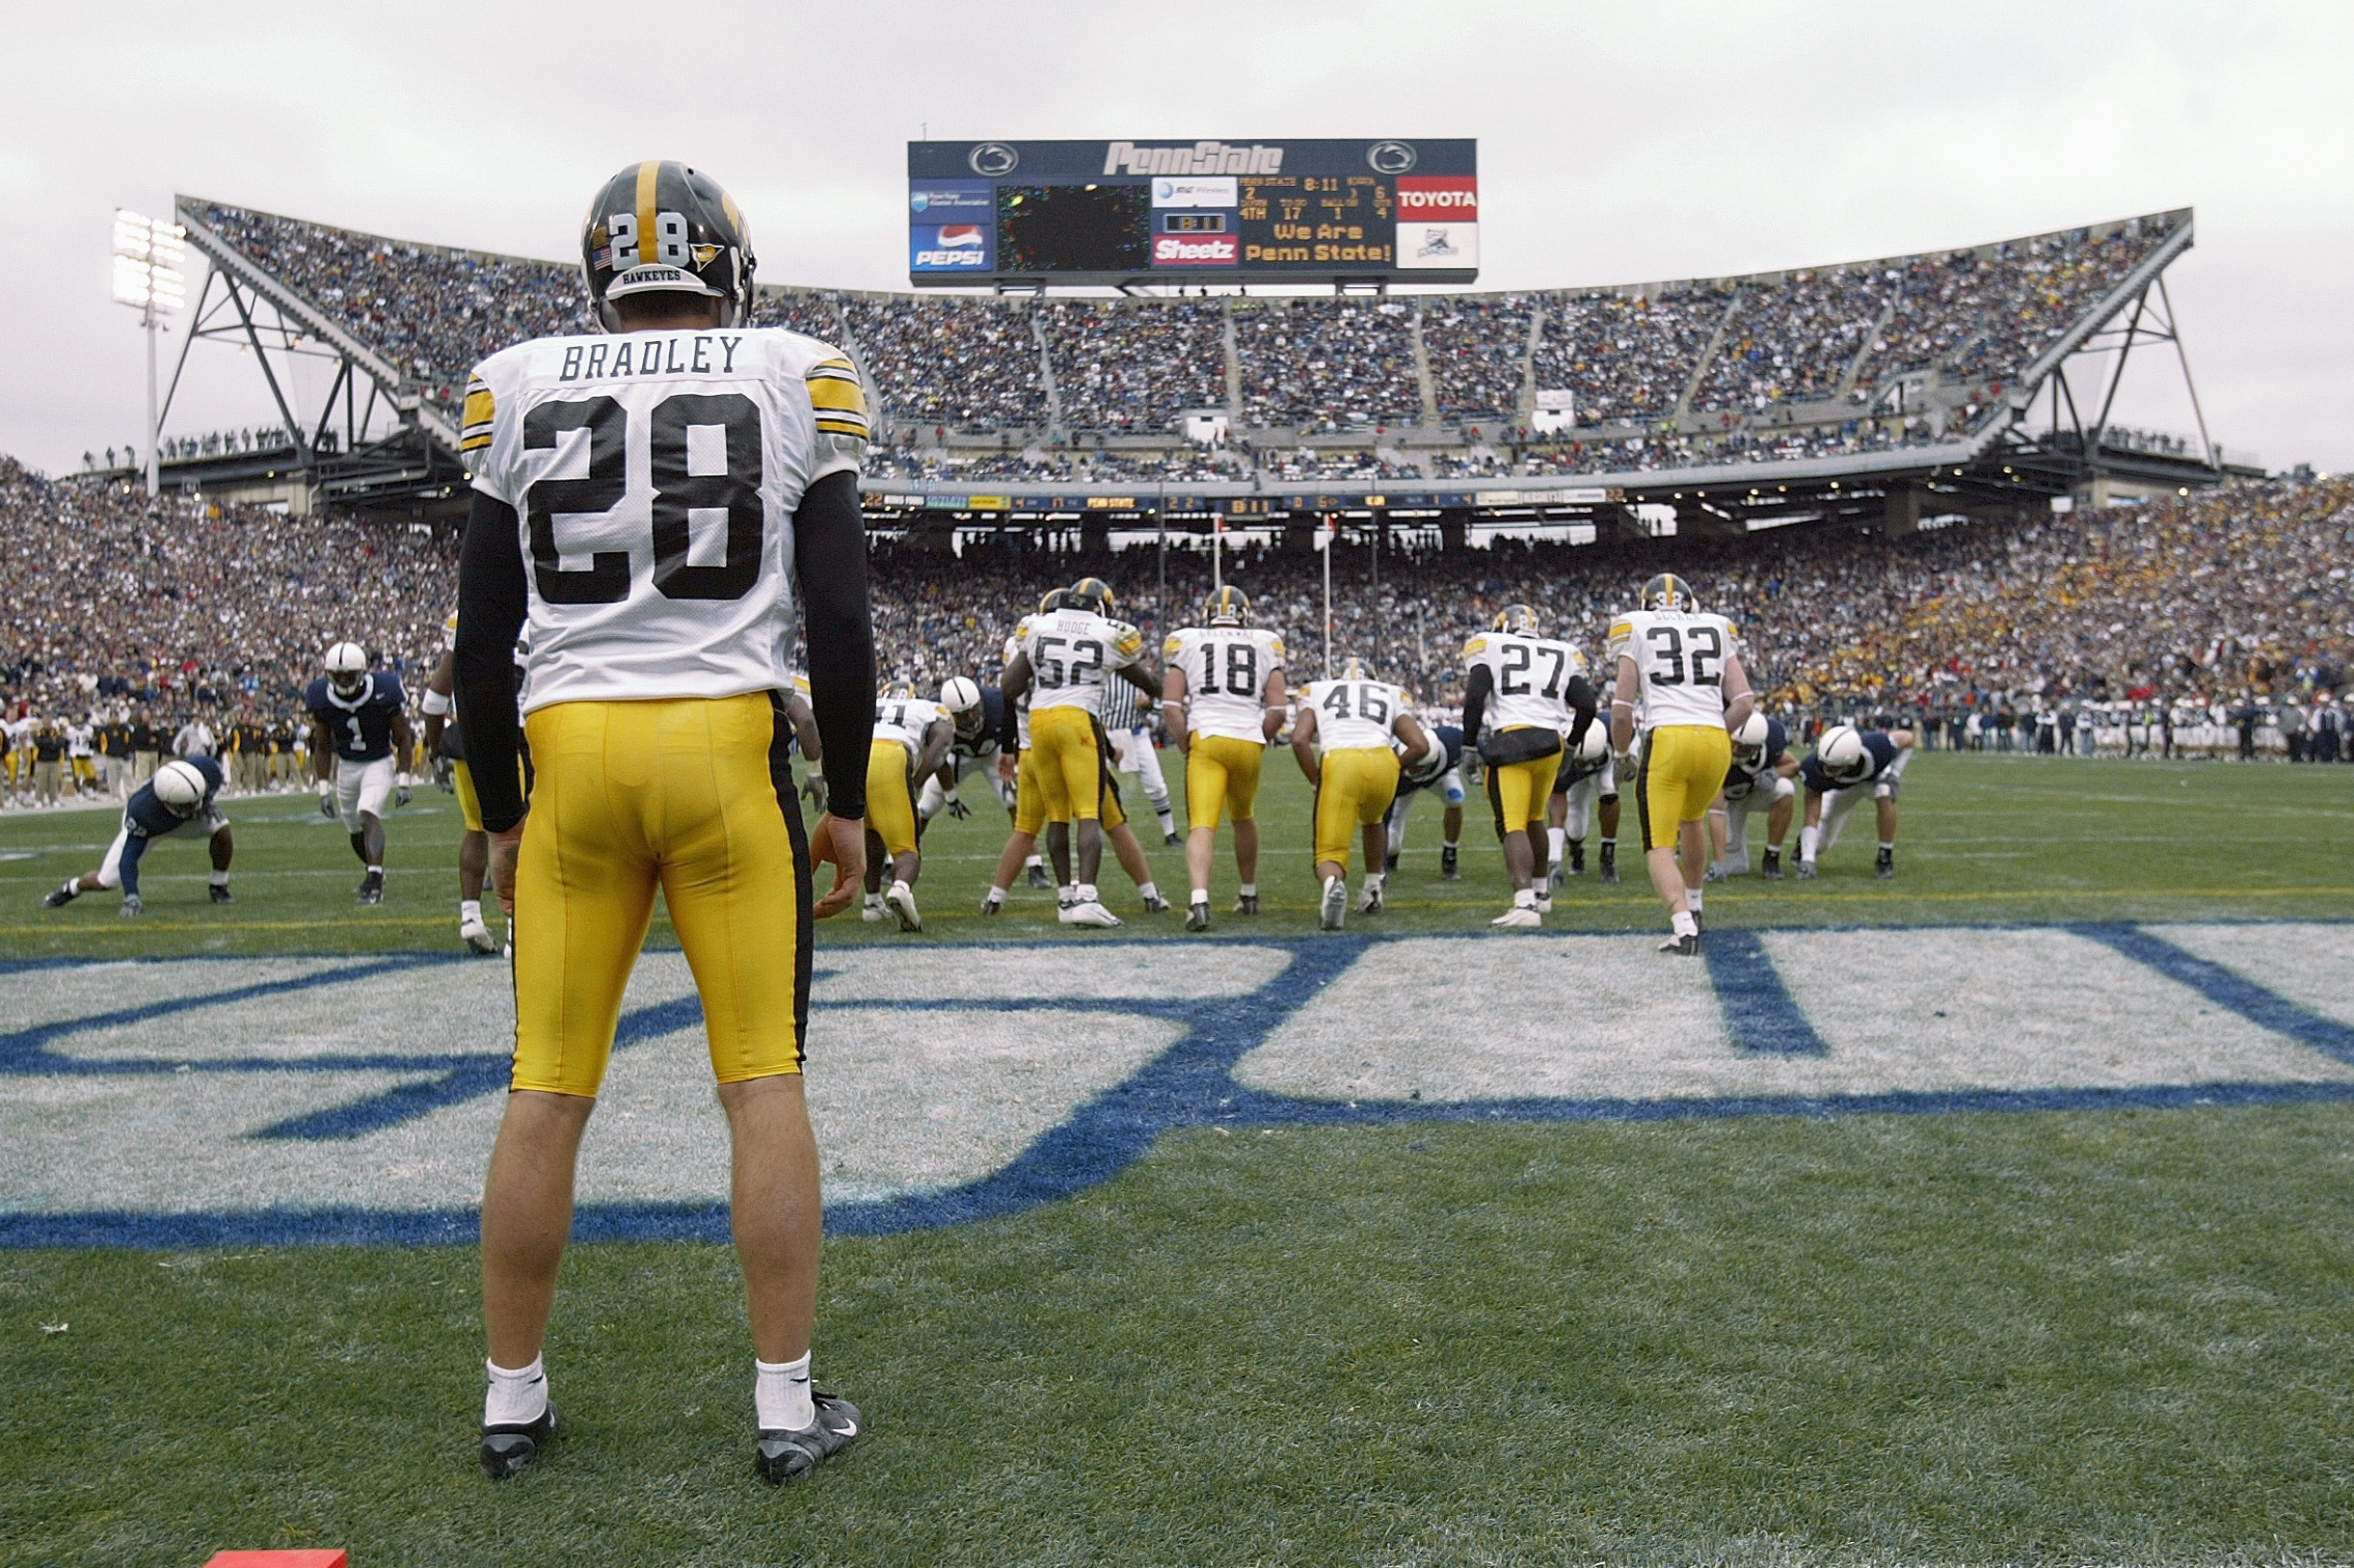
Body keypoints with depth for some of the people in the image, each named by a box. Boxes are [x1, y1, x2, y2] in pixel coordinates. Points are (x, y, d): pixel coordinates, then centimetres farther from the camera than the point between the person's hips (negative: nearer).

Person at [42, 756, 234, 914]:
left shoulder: (206, 769, -39)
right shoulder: (142, 811, -46)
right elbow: (129, 857, -35)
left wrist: (207, 805, -13)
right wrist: (131, 897, -42)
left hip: (187, 819, 3)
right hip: (147, 828, -3)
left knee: (222, 831, -23)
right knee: (106, 881, -1)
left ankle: (219, 888, 0)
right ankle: (71, 888, 34)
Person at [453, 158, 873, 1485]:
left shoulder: (520, 390, 7)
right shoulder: (797, 379, 2)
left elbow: (482, 644, 7)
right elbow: (839, 622, -1)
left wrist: (501, 816, 16)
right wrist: (850, 802, 7)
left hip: (570, 748, 2)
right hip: (730, 745, -2)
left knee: (547, 1091, 10)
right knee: (765, 1084, 5)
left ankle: (513, 1400, 21)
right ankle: (788, 1405, 11)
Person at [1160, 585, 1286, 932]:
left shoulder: (1186, 643, 9)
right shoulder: (1266, 645, 12)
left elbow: (1170, 705, 0)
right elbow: (1277, 710, 4)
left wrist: (1186, 746, 9)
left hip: (1205, 739, -2)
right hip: (1249, 742, 2)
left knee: (1202, 826, -9)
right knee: (1244, 818, 24)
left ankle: (1199, 900, -30)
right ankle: (1249, 894, 39)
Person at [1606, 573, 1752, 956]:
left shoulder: (1635, 631, 11)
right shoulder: (1717, 630, 19)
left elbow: (1621, 710, 4)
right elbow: (1743, 703, 11)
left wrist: (1622, 754, 21)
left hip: (1667, 740, -4)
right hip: (1717, 740, 4)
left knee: (1660, 847, 2)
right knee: (1692, 818, 31)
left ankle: (1684, 926, -20)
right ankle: (1692, 908, 42)